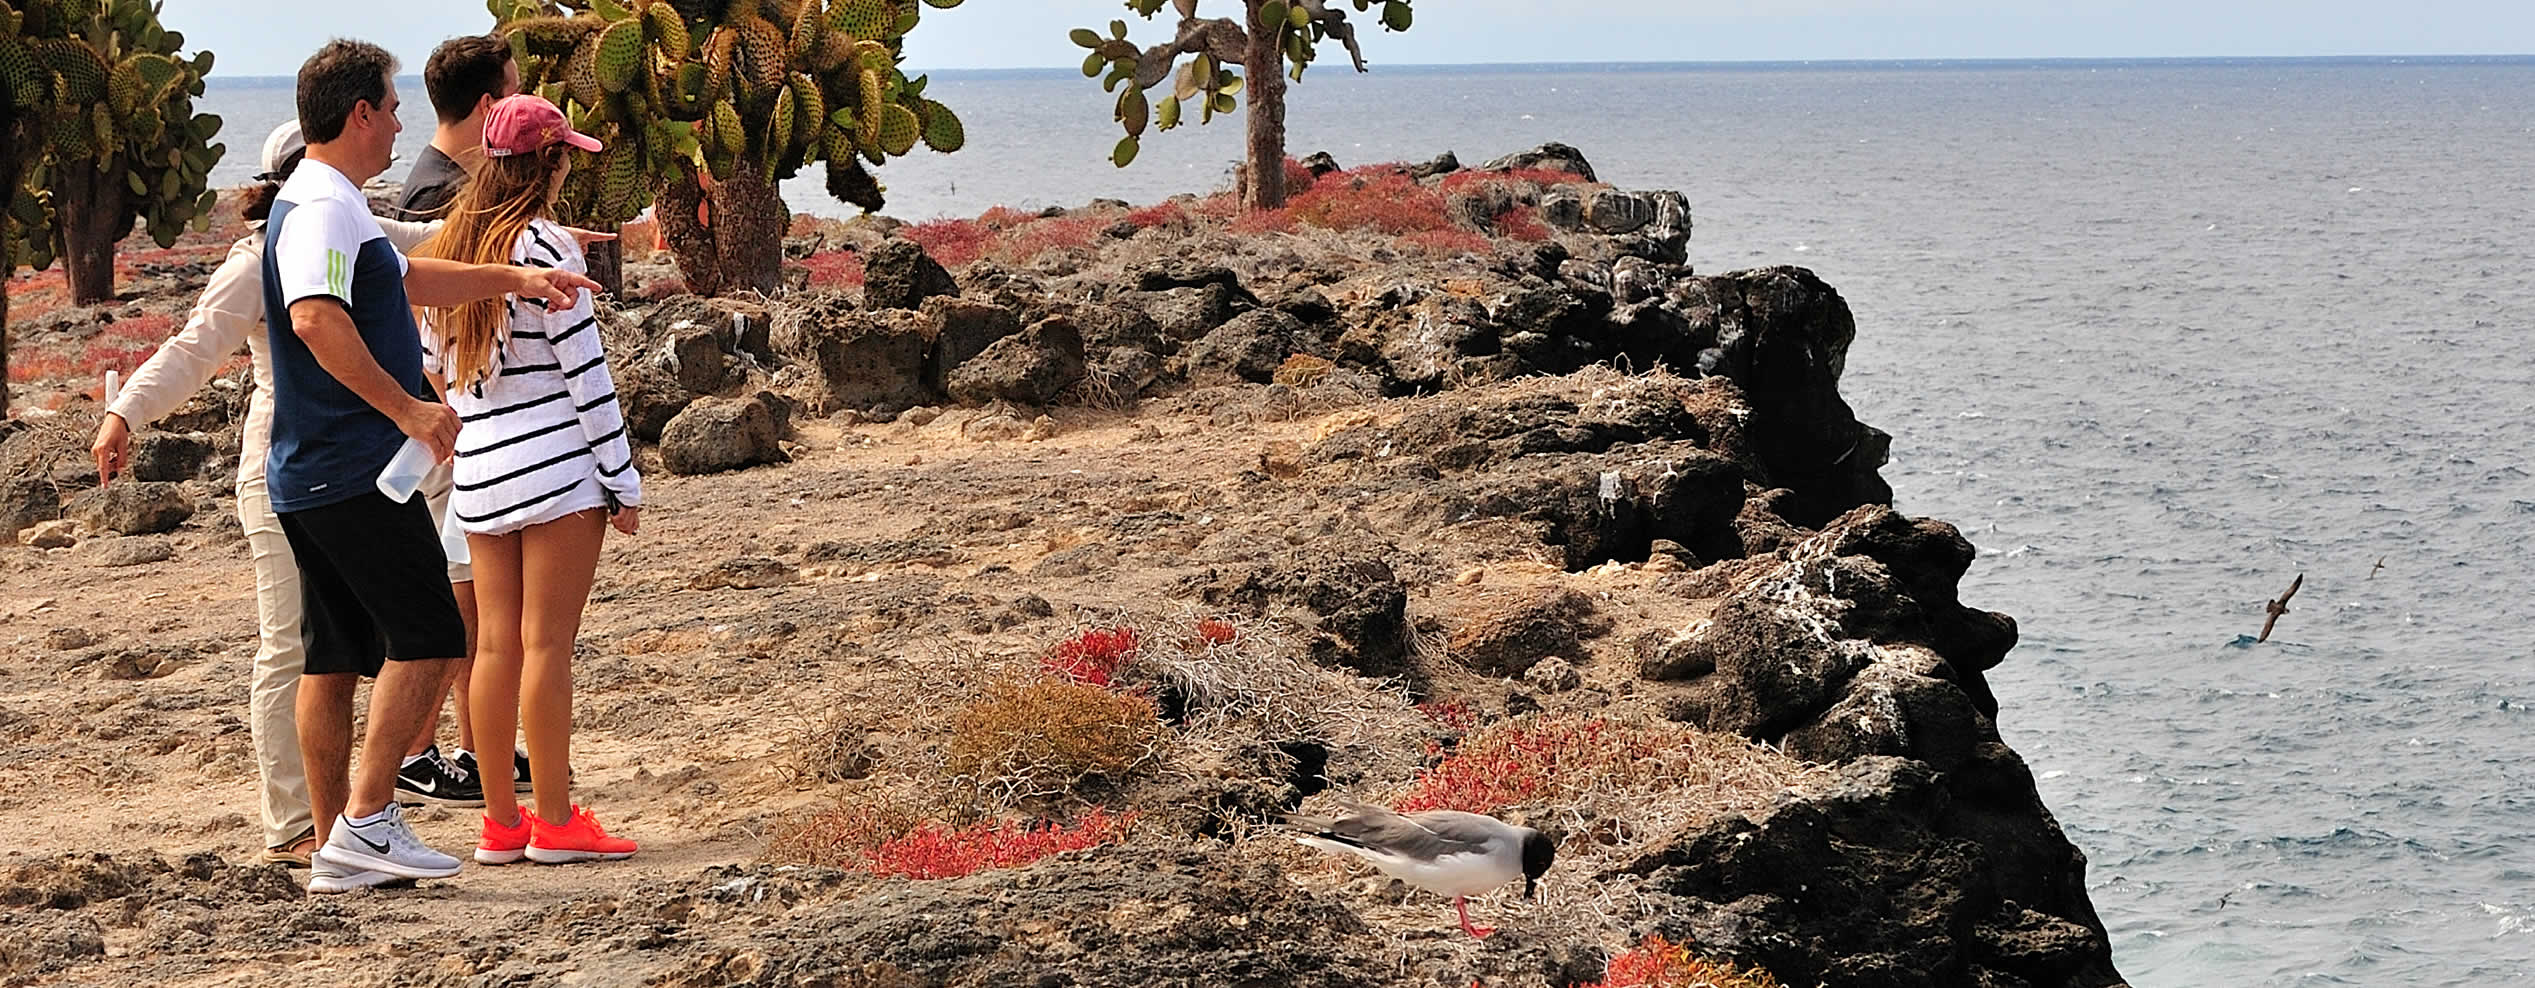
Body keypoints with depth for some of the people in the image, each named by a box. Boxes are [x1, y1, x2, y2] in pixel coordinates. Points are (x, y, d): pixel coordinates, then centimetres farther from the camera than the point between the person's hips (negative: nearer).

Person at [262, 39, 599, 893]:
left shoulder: (329, 207, 20)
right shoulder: (322, 208, -15)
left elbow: (408, 281, 35)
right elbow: (317, 318, -31)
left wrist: (511, 277, 27)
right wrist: (408, 407, -30)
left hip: (311, 476, 10)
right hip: (355, 471, -10)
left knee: (336, 655, 10)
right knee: (428, 637, -8)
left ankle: (335, 847, 13)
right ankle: (367, 816, -10)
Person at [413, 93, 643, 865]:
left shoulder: (445, 247, 9)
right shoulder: (542, 246, -11)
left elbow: (434, 366, 14)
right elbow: (585, 368, -11)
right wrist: (624, 480, -6)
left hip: (478, 474, 6)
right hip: (556, 465, -6)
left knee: (496, 644, 9)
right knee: (548, 643, -3)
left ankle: (501, 822, 13)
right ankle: (556, 822, 1)